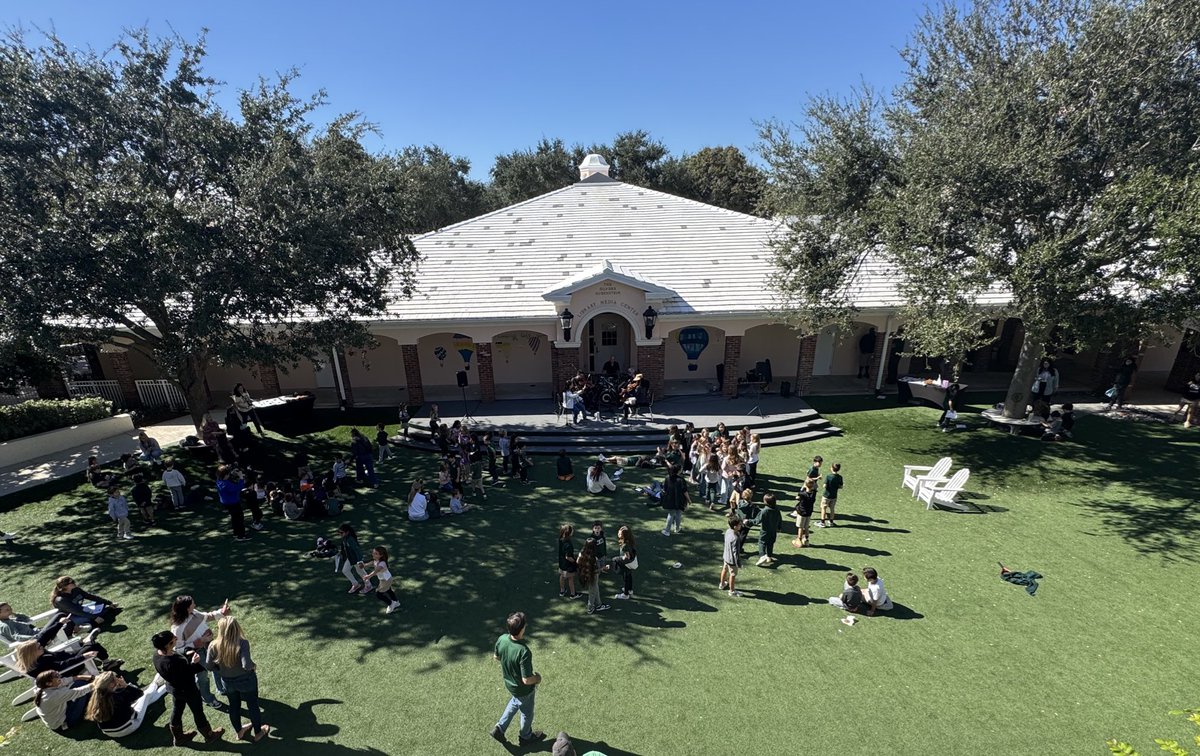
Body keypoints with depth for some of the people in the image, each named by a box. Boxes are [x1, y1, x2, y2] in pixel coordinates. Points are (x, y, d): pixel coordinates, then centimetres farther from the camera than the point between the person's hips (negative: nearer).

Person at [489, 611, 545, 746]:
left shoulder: (502, 639, -25)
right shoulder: (524, 652, -43)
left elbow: (496, 657, -4)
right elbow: (526, 680, -33)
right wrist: (537, 678, -12)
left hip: (509, 683, 5)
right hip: (523, 689, -5)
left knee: (515, 702, 37)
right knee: (527, 712, 26)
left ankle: (499, 728, 40)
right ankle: (526, 737, 50)